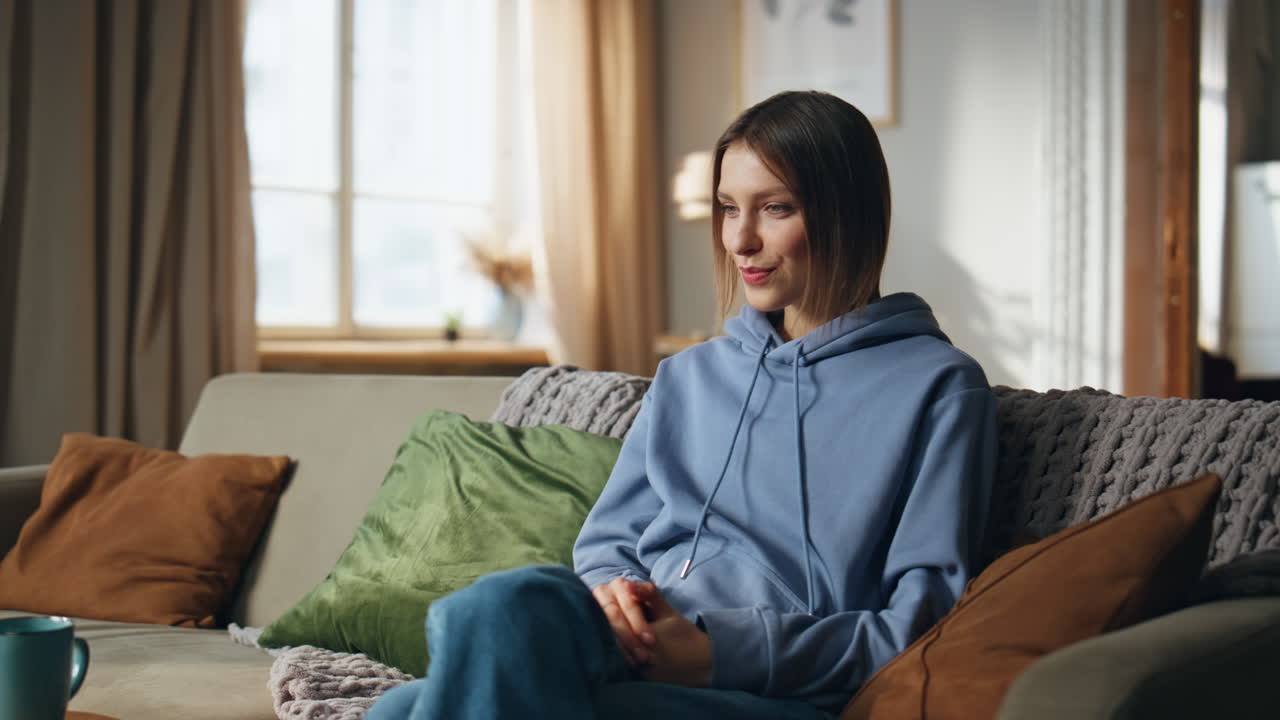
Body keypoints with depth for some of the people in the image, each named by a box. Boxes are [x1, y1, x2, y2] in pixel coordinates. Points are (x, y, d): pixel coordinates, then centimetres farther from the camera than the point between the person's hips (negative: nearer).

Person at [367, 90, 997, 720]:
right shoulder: (686, 377, 25)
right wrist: (612, 596, -3)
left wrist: (722, 650, -12)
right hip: (636, 647, 5)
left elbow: (923, 620, -1)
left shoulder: (938, 388, 6)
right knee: (503, 601, -34)